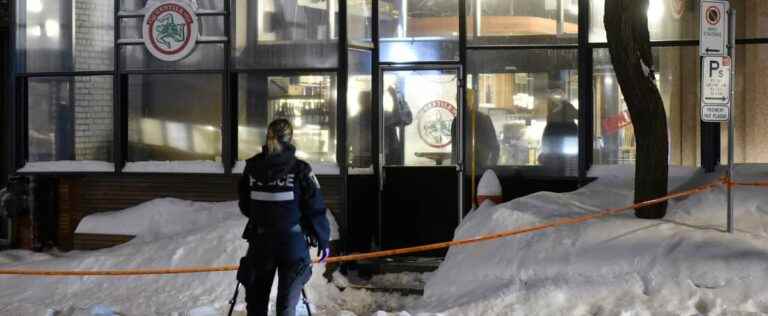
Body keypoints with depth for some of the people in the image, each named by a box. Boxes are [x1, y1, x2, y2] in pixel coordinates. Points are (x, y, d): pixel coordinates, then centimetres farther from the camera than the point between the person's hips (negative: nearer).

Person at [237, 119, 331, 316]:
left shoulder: (252, 168, -2)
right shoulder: (300, 170, -12)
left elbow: (244, 207, 8)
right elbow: (315, 209, -8)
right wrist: (323, 240, 4)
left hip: (260, 241, 3)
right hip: (293, 241, -3)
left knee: (256, 300, 17)